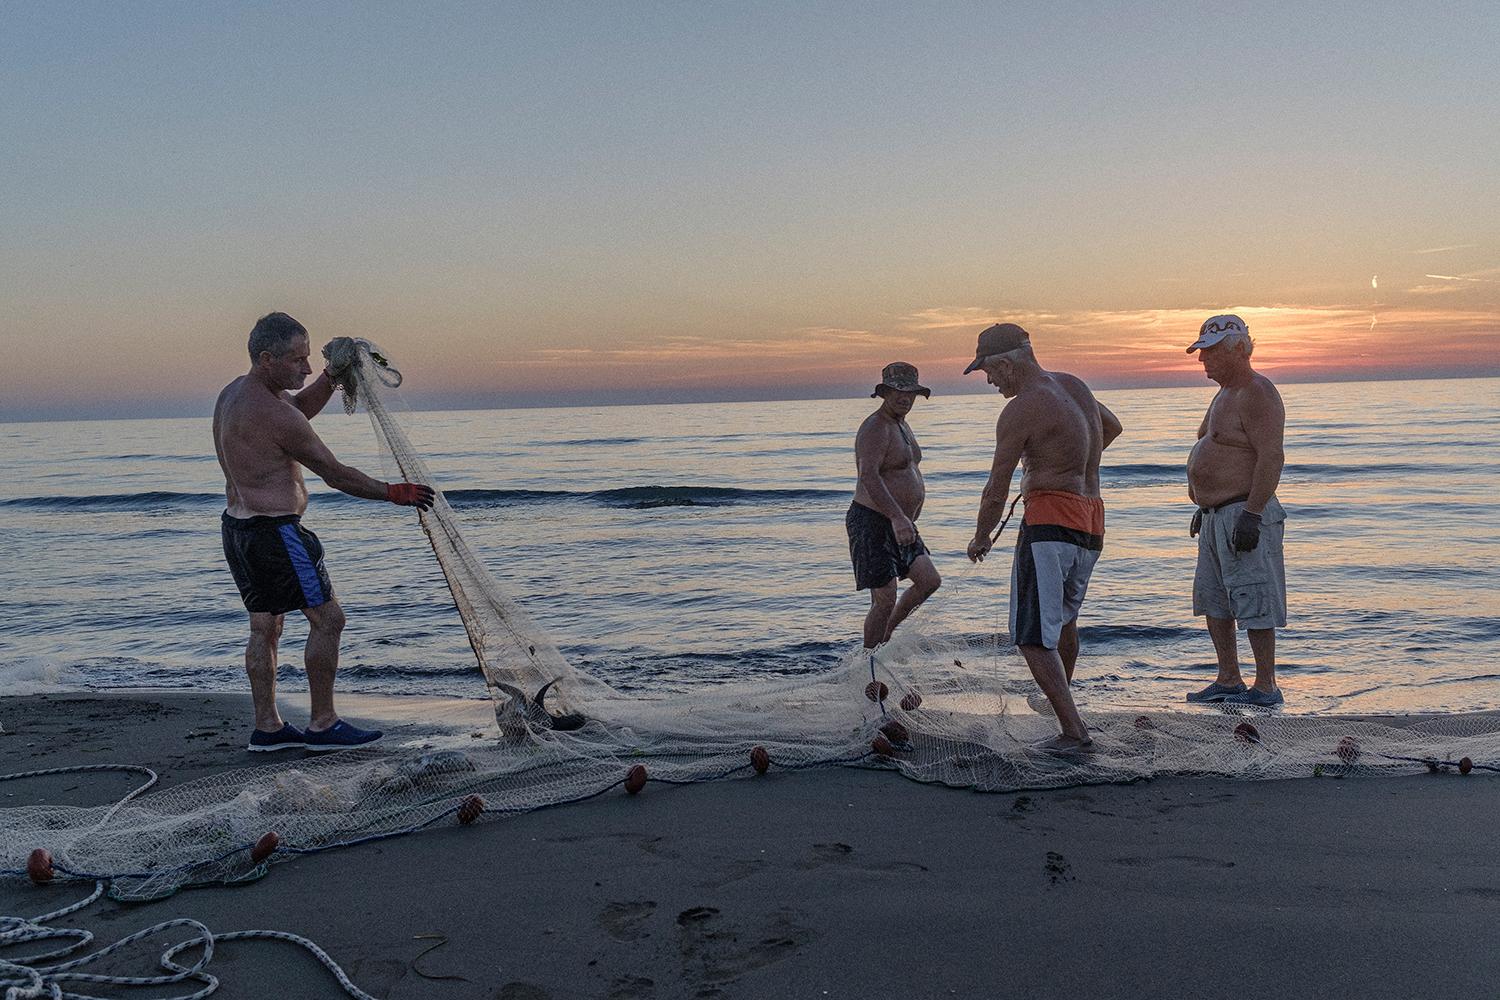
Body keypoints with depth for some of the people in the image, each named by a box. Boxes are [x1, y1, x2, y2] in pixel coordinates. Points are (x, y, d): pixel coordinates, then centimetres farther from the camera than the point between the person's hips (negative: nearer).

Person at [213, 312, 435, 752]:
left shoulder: (235, 392, 10)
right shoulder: (273, 414, -20)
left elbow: (300, 407, 27)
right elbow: (335, 474, -16)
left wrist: (331, 377, 11)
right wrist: (394, 493, -8)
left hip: (238, 526, 10)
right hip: (274, 531, -10)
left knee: (265, 626, 14)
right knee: (327, 617, -2)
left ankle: (267, 727, 20)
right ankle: (323, 724, 4)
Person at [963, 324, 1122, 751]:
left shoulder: (1019, 410, -11)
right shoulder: (1073, 384, 14)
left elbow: (997, 489, -7)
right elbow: (1112, 427, 33)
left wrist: (980, 538, 8)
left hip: (1050, 518, -9)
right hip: (1092, 524, 9)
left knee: (1033, 636, -8)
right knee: (1064, 617, 28)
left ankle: (1073, 730, -15)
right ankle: (1058, 697, 46)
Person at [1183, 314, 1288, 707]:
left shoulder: (1256, 394, -14)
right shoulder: (1226, 394, 18)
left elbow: (1271, 458, -21)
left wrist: (1251, 514, -26)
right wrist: (1204, 505, 23)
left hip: (1245, 514, -11)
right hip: (1216, 516, 11)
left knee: (1252, 602, -7)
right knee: (1212, 601, 13)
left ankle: (1266, 687, 0)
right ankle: (1228, 681, 20)